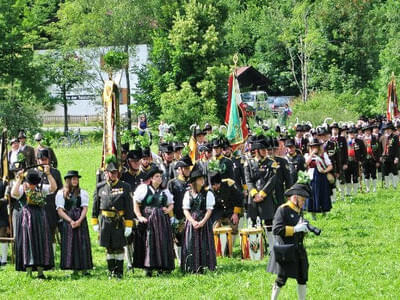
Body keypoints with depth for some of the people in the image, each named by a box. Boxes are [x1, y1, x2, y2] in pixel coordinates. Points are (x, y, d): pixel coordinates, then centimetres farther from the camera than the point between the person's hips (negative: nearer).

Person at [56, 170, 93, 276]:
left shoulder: (82, 192, 11)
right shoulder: (61, 193, 6)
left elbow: (85, 208, 4)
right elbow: (60, 211, -1)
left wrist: (79, 221, -11)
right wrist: (71, 221, -12)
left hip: (81, 222, 1)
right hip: (67, 222, -1)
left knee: (82, 243, -5)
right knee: (70, 245, -6)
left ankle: (84, 269, -4)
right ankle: (74, 270, -3)